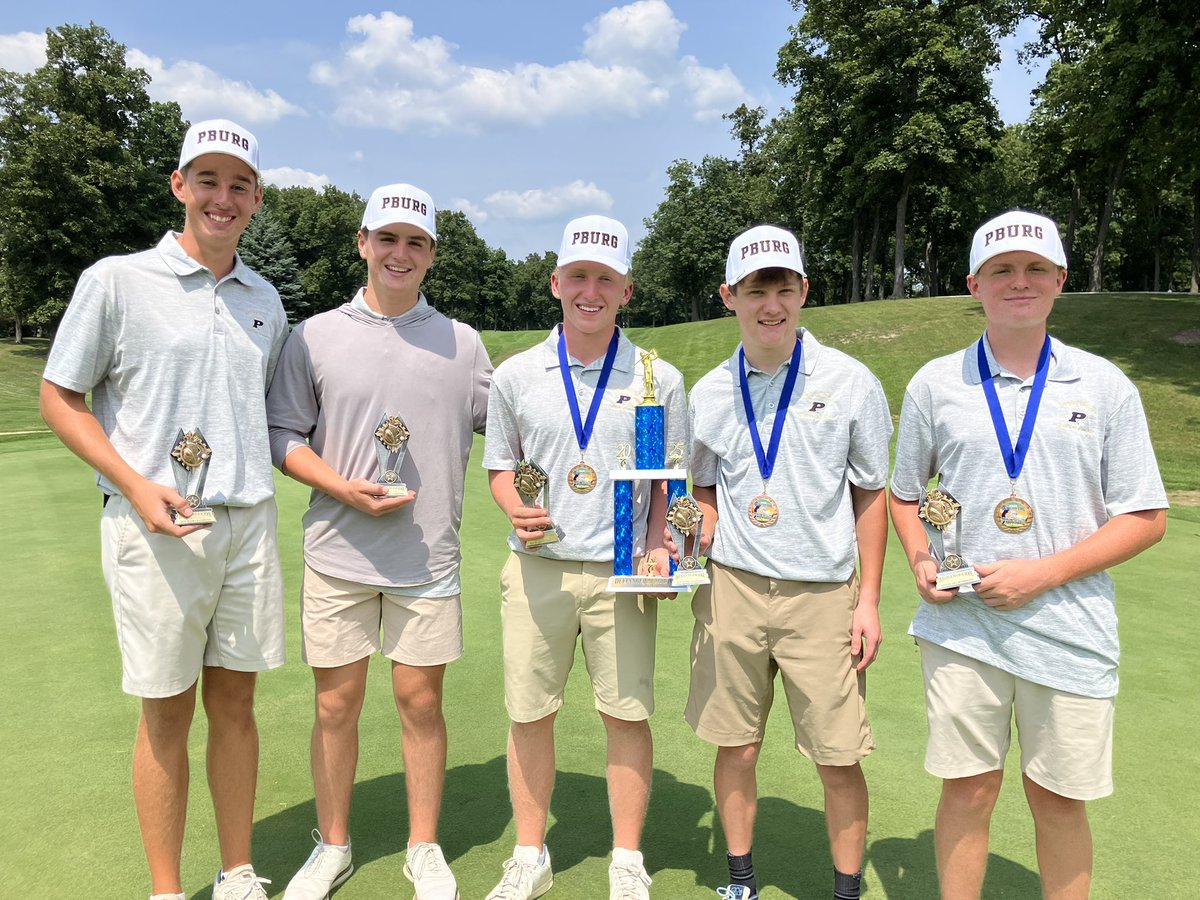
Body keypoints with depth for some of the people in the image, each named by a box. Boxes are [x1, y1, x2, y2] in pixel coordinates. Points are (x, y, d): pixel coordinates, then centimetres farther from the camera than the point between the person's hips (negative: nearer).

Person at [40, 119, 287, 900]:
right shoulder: (116, 281, -2)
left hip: (248, 522, 4)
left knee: (234, 701, 11)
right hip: (156, 529, -3)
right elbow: (59, 397, 0)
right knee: (167, 711, 6)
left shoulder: (265, 301, 11)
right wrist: (138, 488, -11)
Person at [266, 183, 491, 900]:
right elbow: (282, 434, 4)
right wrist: (344, 488, -11)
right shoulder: (316, 336, 4)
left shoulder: (463, 343, 6)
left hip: (429, 559, 0)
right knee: (336, 705, 10)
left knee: (421, 701, 8)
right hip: (338, 554, 0)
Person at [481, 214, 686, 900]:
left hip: (623, 573, -1)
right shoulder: (516, 375, 5)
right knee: (530, 714, 8)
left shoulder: (661, 379, 3)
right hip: (536, 568, 1)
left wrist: (660, 546, -8)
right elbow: (501, 466, 13)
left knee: (627, 714, 5)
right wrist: (515, 508, -8)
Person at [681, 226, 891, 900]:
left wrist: (869, 601, -2)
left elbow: (871, 496, 2)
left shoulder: (852, 382, -3)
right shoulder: (708, 394, 3)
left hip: (822, 595, -2)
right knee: (736, 747, 11)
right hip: (732, 589, 2)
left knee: (839, 758, 5)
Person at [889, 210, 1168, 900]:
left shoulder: (1105, 386, 1)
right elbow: (904, 493, 14)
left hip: (1069, 629, 0)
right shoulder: (935, 384, 4)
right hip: (960, 623, 0)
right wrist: (921, 563, -6)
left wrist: (1043, 573, -12)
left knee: (1059, 798, 11)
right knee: (968, 789, 8)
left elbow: (1147, 518, 1)